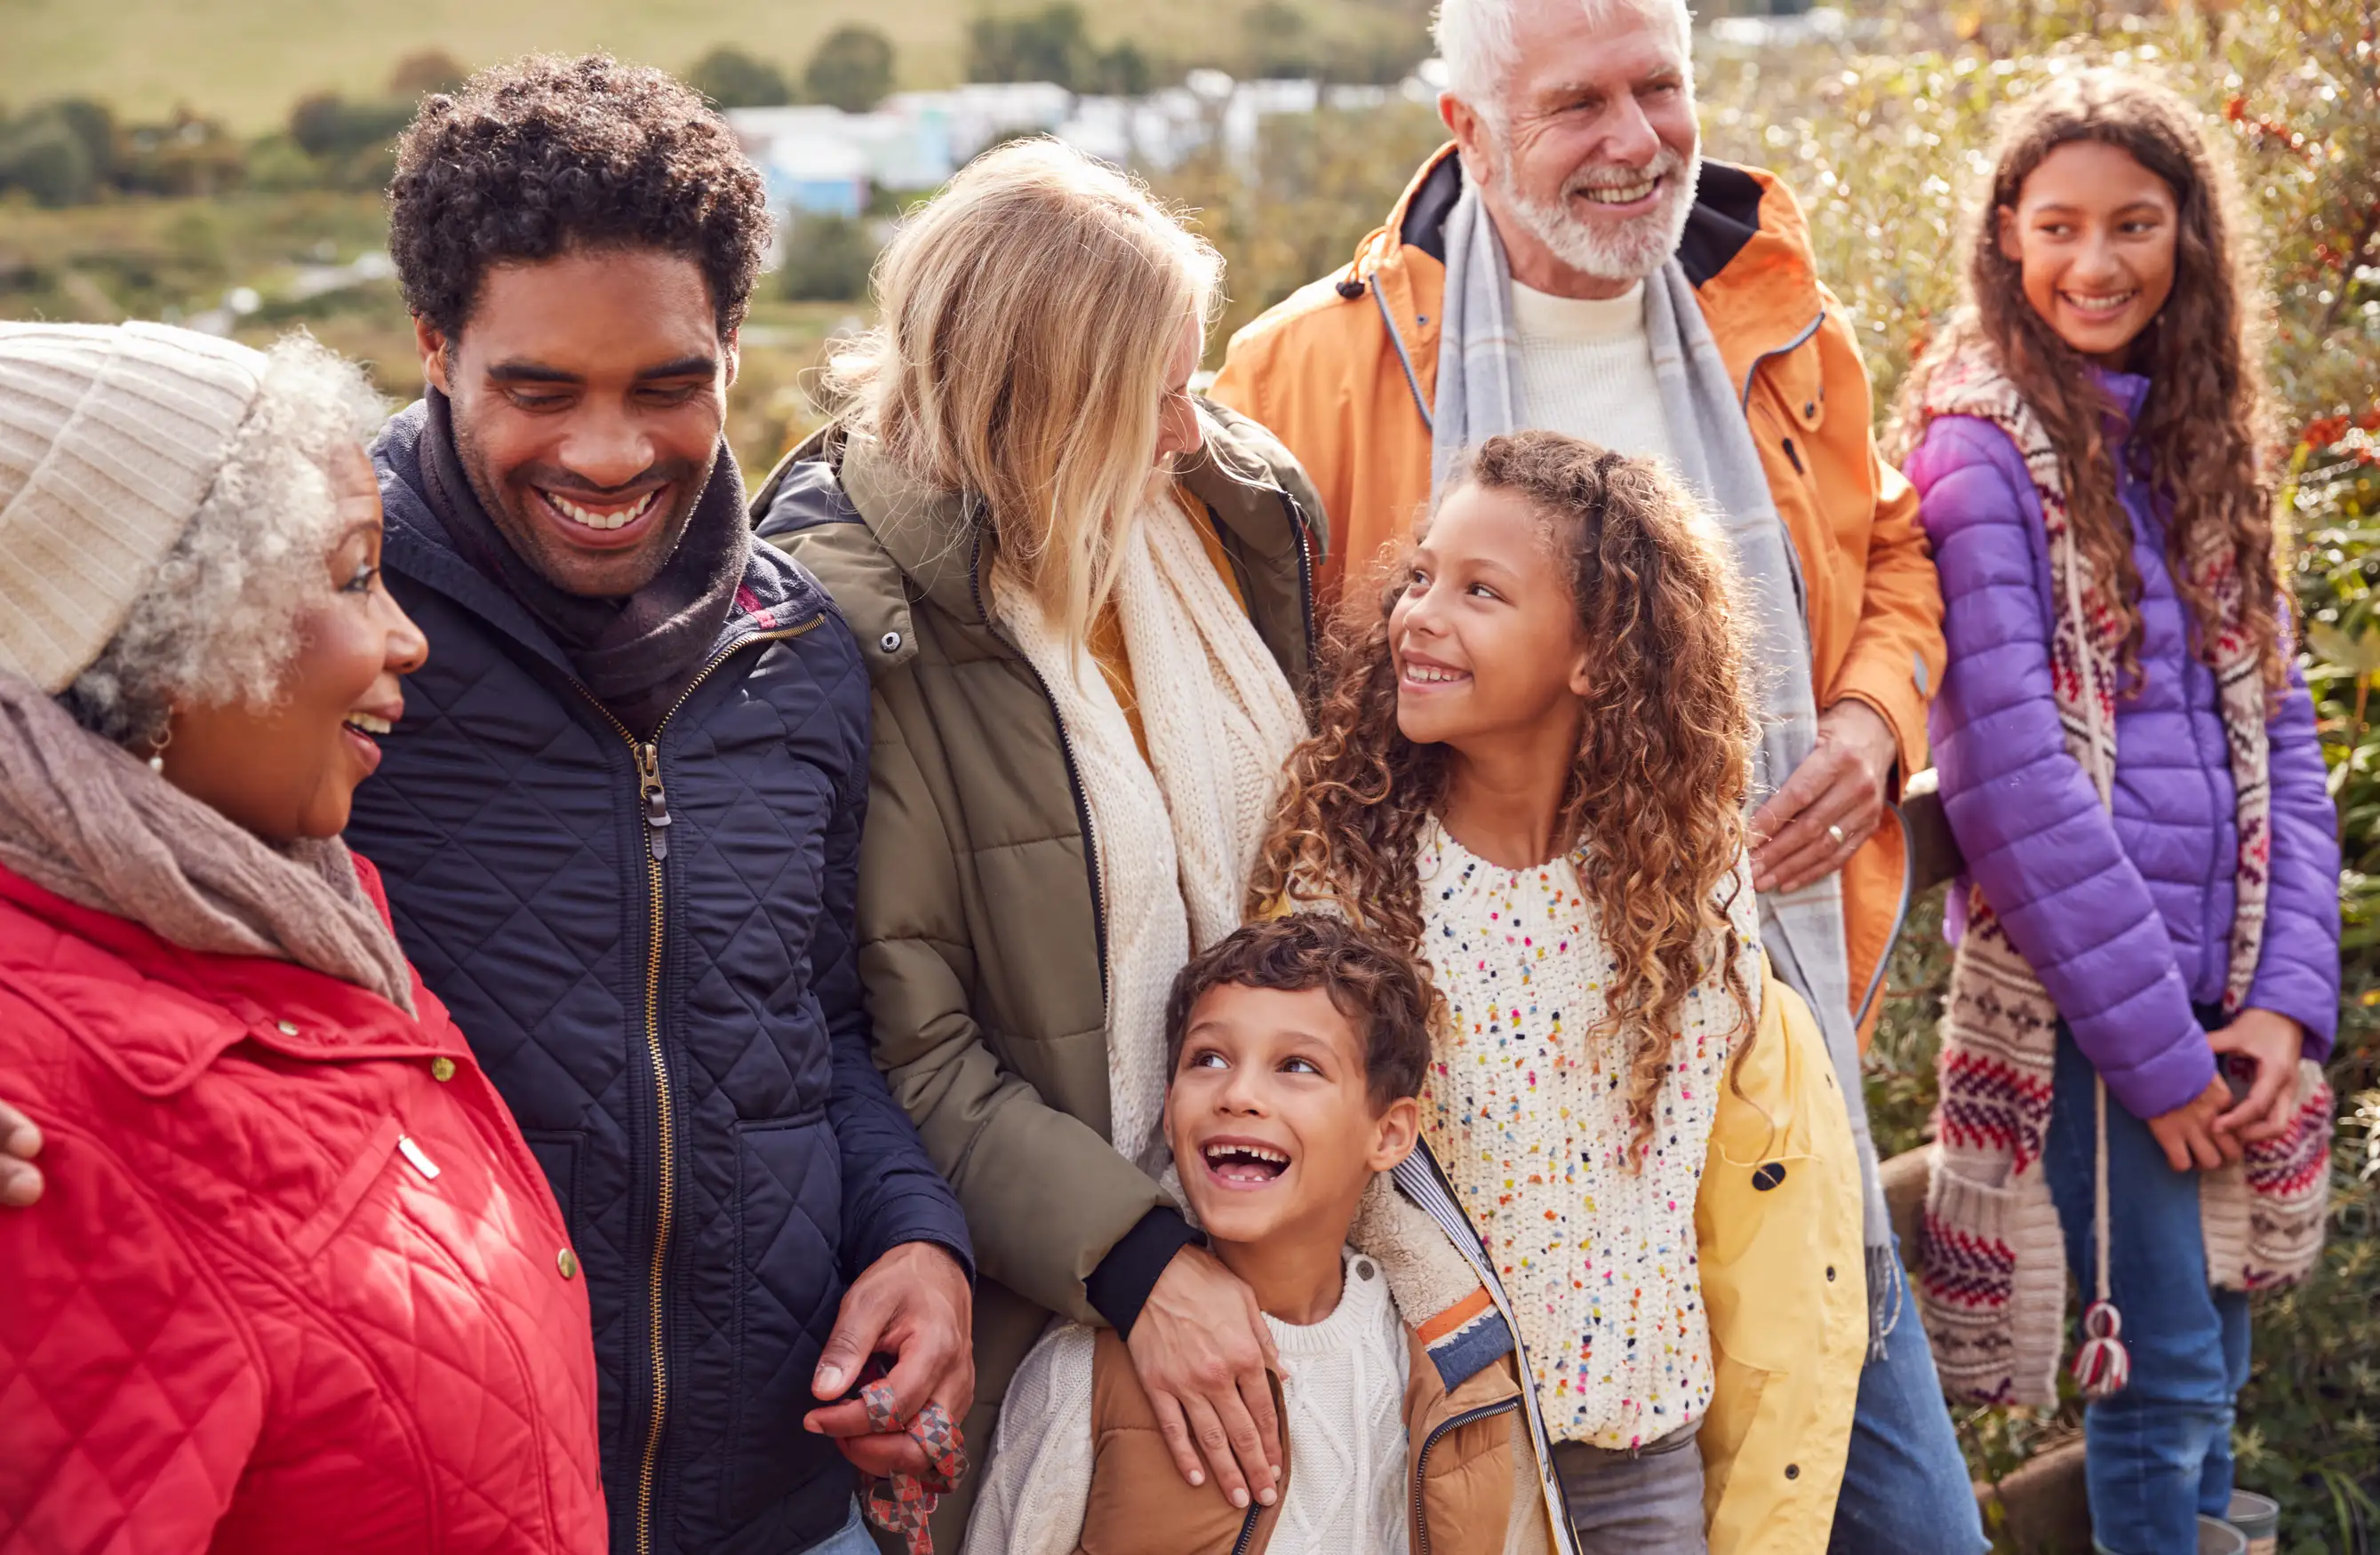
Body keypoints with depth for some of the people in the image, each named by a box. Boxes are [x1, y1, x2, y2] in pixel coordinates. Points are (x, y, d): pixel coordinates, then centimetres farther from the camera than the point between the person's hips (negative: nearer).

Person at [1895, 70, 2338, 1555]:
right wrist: (2157, 1044, -14)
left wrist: (2288, 992, -3)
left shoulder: (2201, 441, 11)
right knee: (2167, 1378, -1)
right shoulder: (1981, 446, -9)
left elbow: (2279, 736, 10)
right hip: (2073, 1000, -6)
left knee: (2211, 1377, 13)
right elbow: (2011, 777, -16)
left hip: (2226, 998, 6)